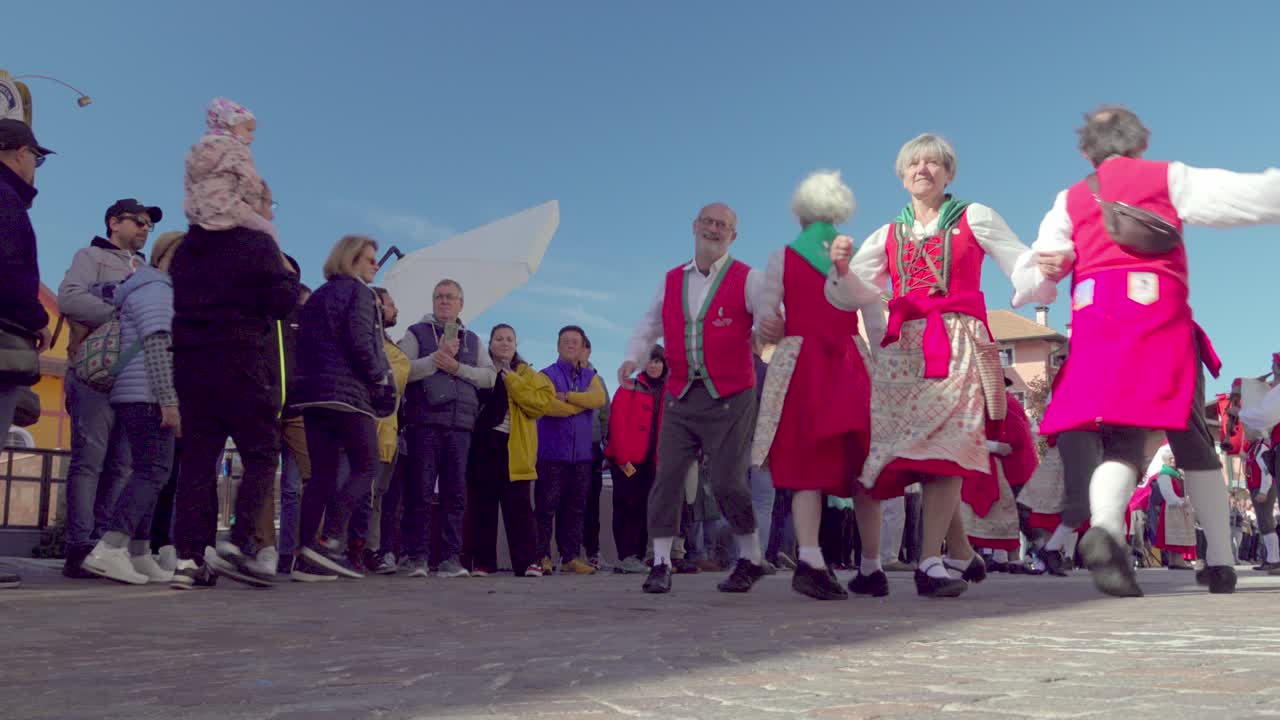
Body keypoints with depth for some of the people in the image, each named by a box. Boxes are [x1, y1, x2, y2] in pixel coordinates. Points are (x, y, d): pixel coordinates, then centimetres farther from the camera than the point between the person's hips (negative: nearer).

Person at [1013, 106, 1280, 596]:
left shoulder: (1070, 200, 20)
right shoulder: (1168, 178, 14)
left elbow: (1029, 282, 12)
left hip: (1095, 322, 2)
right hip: (1157, 315, -2)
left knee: (1119, 437, -3)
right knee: (1190, 436, 10)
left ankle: (1104, 527, -33)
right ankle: (1220, 560, 13)